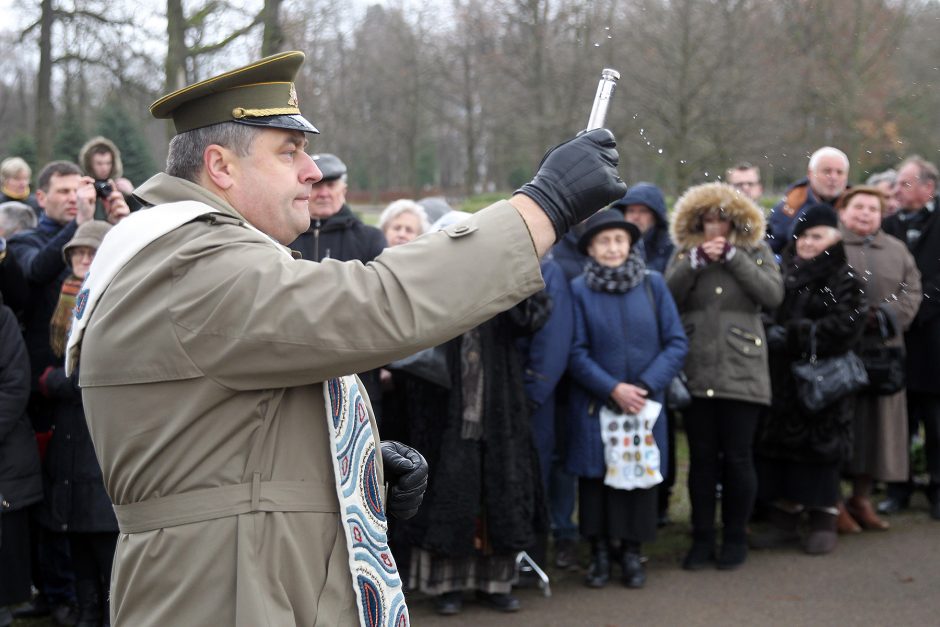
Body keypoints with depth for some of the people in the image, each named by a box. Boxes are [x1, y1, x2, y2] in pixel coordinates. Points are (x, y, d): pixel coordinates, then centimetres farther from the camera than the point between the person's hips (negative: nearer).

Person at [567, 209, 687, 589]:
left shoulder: (653, 284, 0)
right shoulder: (579, 290, -2)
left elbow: (676, 343, -2)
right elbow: (576, 353, -4)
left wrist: (646, 386, -12)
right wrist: (613, 390, -13)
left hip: (645, 405, 1)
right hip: (596, 405, -1)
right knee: (596, 475, 4)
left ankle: (632, 553, 19)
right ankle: (599, 553, 18)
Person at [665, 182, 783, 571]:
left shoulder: (755, 251, 6)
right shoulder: (685, 252, 9)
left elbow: (773, 295, -10)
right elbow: (667, 297, -6)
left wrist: (733, 257, -12)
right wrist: (696, 260, -15)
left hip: (741, 373, -1)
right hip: (696, 373, 1)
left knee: (737, 458, 2)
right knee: (701, 459, 6)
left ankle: (735, 539, 16)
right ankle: (702, 539, 16)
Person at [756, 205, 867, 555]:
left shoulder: (843, 280, -2)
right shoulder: (784, 273, 13)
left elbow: (845, 326, -14)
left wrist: (793, 336, -17)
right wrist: (770, 333, -6)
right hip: (781, 378, 5)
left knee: (819, 445, -2)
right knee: (777, 443, 4)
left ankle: (823, 520, 8)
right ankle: (784, 517, 13)